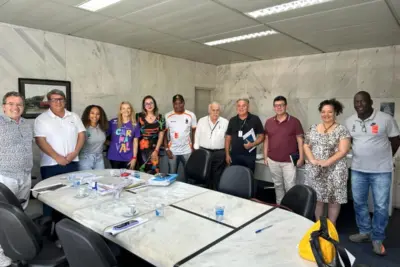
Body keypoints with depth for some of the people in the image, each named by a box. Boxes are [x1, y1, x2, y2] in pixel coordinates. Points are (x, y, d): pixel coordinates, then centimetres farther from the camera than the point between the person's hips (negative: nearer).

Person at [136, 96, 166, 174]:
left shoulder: (160, 118, 1)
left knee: (154, 171, -2)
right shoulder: (139, 116, -1)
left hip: (154, 148, 1)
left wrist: (156, 151, -2)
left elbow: (161, 136, 3)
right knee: (142, 170, 0)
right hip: (141, 148, 0)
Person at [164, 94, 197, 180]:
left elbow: (194, 131, 3)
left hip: (187, 151, 0)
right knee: (172, 175, 10)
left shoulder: (191, 115, -2)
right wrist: (166, 148, -5)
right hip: (173, 151, 0)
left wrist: (194, 147, -4)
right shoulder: (168, 116, -2)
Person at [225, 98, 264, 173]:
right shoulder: (232, 120, 7)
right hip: (234, 155, 3)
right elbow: (228, 138, 9)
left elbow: (261, 136, -1)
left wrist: (252, 144, -19)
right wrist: (227, 154, 4)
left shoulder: (255, 119, -3)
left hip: (249, 155, -2)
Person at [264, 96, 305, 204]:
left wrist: (301, 158, -7)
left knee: (290, 186, 0)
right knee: (278, 185, 15)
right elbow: (266, 140, 10)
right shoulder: (269, 122, 5)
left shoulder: (294, 121, -4)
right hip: (273, 160, 3)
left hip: (289, 161, -3)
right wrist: (265, 156, 7)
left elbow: (300, 140, -3)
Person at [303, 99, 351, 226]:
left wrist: (326, 162, -20)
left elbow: (343, 151, -12)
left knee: (333, 200, 6)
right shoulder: (313, 128, 7)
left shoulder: (341, 129, -5)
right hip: (315, 170, 4)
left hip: (334, 171, -3)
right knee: (317, 198, 11)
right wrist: (312, 160, -10)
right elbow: (306, 146, 7)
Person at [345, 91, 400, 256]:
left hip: (381, 171, -3)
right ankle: (365, 232, 32)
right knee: (359, 203, 13)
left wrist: (383, 157, 8)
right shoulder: (349, 122, 1)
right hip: (357, 170, 4)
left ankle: (377, 239, 21)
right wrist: (362, 154, 11)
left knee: (381, 206, 4)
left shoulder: (386, 119, -10)